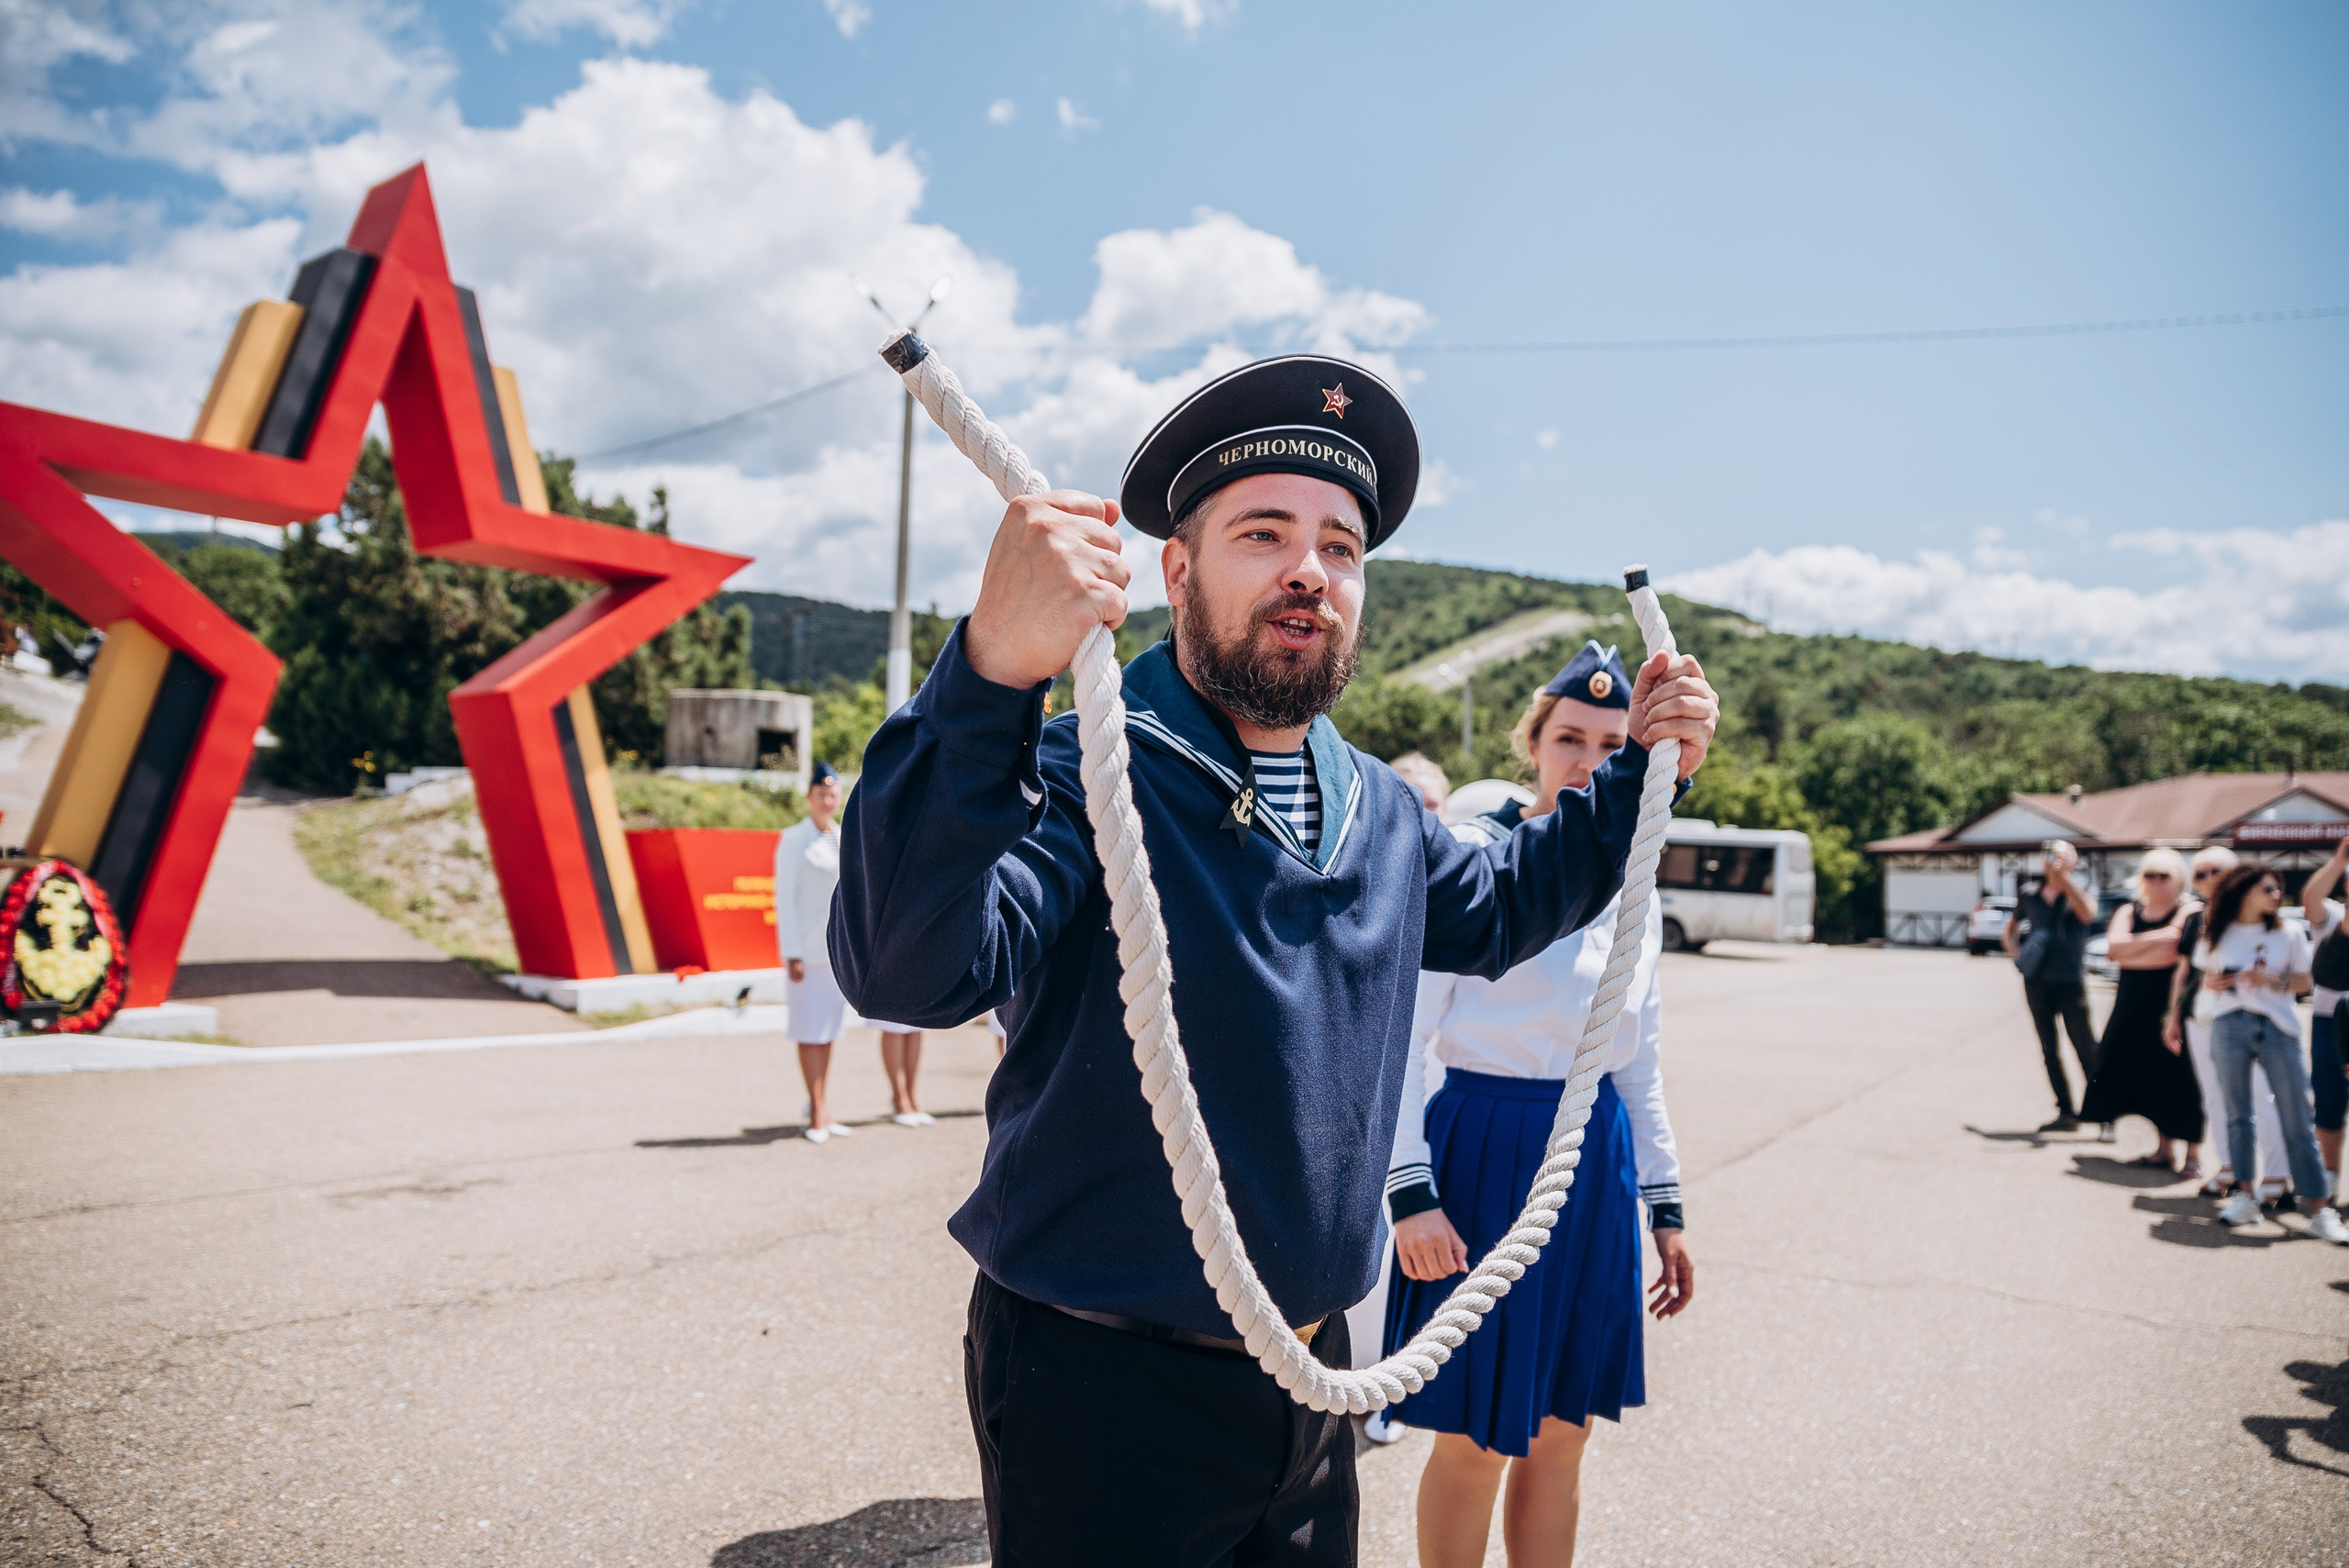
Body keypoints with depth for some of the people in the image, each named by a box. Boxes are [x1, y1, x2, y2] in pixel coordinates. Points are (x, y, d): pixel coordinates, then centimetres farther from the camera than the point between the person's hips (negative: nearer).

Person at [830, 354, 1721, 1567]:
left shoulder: (1380, 812, 5)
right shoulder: (1080, 775, -19)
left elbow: (1495, 909, 25)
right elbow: (908, 968, -36)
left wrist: (1637, 772, 13)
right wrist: (992, 672, -49)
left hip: (1314, 1372, 7)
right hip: (1100, 1388, -6)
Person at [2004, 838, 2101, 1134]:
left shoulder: (2077, 894, -1)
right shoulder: (2030, 895, 9)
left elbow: (2087, 914, -25)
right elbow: (2011, 928, 23)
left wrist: (2064, 877, -28)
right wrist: (2014, 951, 5)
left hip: (2070, 983, -4)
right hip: (2036, 982, 4)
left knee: (2086, 1049, -6)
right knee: (2048, 1050, 8)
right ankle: (2065, 1112, 15)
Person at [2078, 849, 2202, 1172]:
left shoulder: (2189, 912, -5)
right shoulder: (2129, 912, 12)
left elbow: (2170, 955, -18)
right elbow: (2115, 946, -6)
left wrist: (2128, 956, -8)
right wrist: (2158, 937, -15)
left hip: (2172, 1008, -6)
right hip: (2133, 1009, 6)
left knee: (2176, 1081, -4)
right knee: (2152, 1083, 10)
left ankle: (2190, 1152, 5)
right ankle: (2164, 1149, 20)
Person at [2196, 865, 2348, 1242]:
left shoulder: (2288, 935, 6)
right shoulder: (2217, 934, 8)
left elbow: (2303, 982, 8)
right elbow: (2206, 978, 16)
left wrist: (2273, 981, -11)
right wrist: (2216, 982, -6)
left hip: (2278, 1027, -1)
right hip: (2231, 1025, 1)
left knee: (2297, 1121, -3)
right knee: (2237, 1114, 5)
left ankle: (2317, 1209, -1)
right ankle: (2246, 1197, 14)